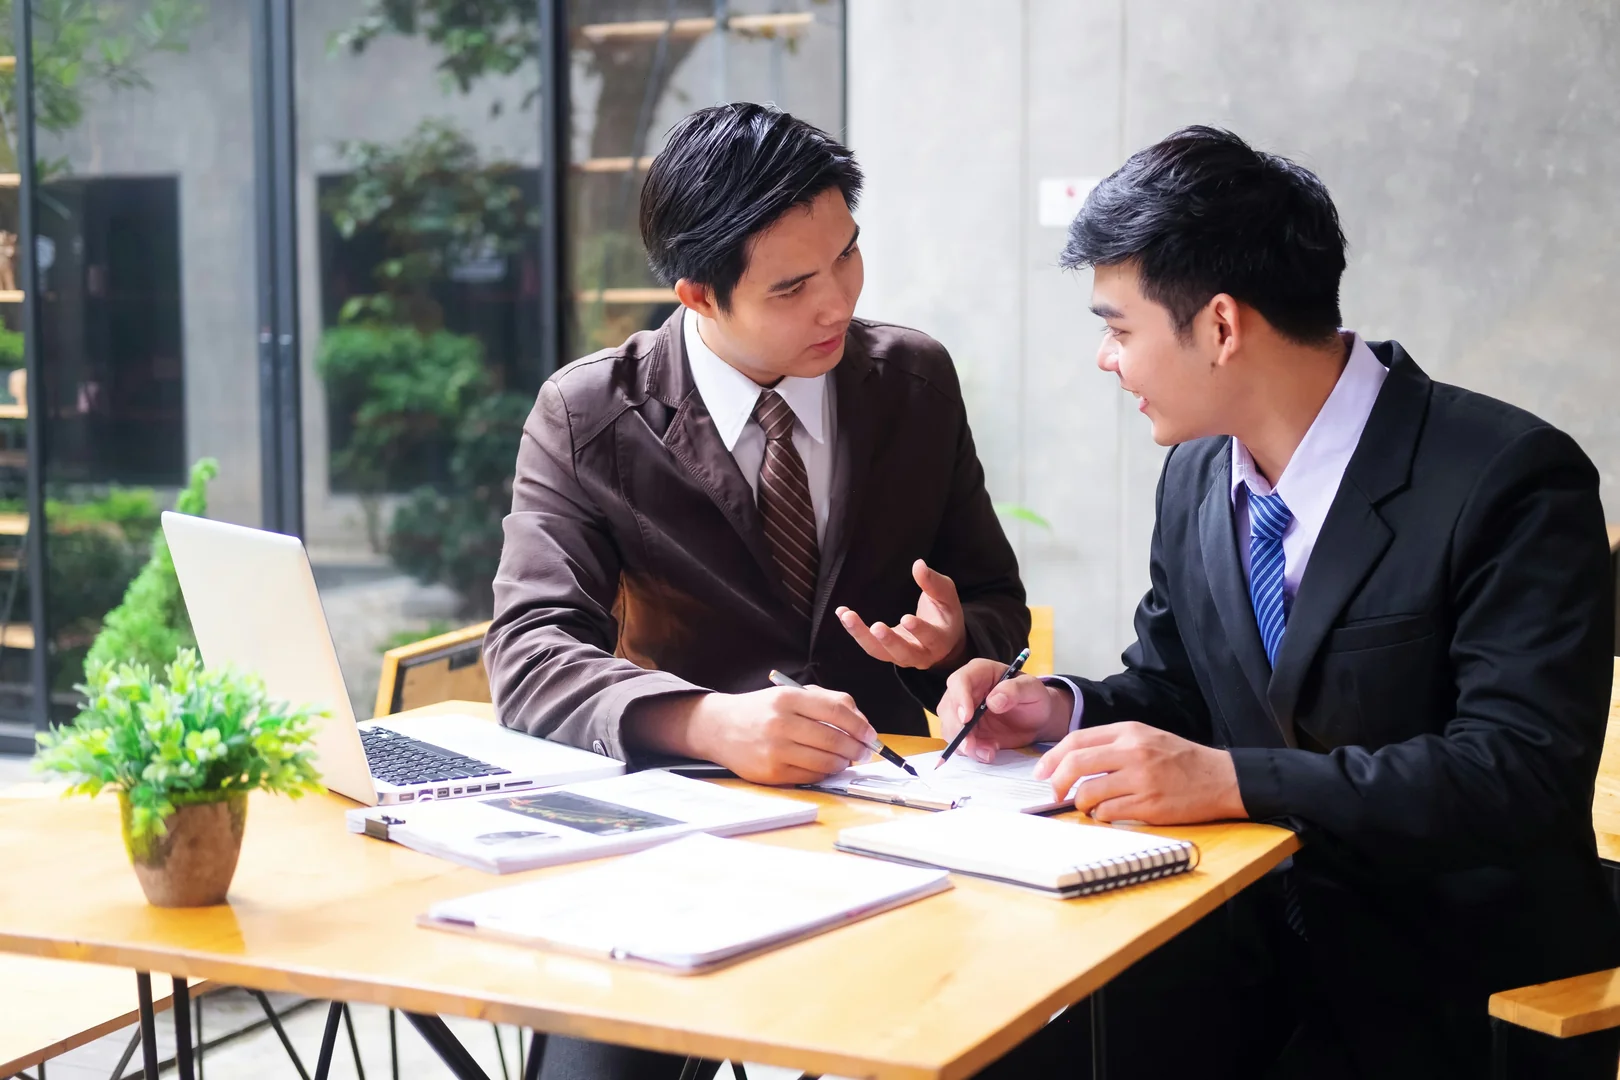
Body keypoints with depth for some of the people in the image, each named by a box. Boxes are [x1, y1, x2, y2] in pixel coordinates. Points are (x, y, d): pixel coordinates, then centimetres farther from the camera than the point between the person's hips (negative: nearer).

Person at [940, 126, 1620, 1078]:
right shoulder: (1197, 476, 6)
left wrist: (1231, 780, -29)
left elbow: (1524, 769, -23)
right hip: (1256, 927, 5)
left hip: (1459, 979, -5)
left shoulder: (1512, 481, -15)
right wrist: (1063, 711, -3)